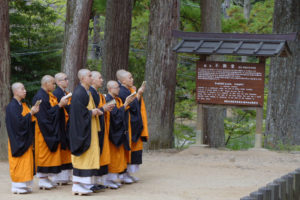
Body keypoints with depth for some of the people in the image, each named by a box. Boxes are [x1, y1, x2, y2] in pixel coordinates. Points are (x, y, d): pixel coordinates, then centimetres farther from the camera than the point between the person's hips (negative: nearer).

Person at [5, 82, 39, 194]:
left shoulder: (22, 105, 13)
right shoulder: (12, 106, -14)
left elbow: (29, 120, 18)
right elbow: (19, 121, -22)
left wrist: (33, 112, 1)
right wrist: (31, 113, -15)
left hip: (26, 139, 9)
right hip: (18, 139, -9)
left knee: (26, 162, 8)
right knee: (19, 163, -6)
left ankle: (24, 185, 11)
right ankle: (18, 186, 0)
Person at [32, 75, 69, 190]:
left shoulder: (49, 96, 12)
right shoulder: (40, 97, -17)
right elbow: (46, 114, -21)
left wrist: (62, 104, 3)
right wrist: (59, 105, -19)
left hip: (52, 130, 10)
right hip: (44, 130, -10)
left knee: (50, 154, 10)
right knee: (44, 152, -5)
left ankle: (45, 178, 14)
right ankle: (42, 179, 0)